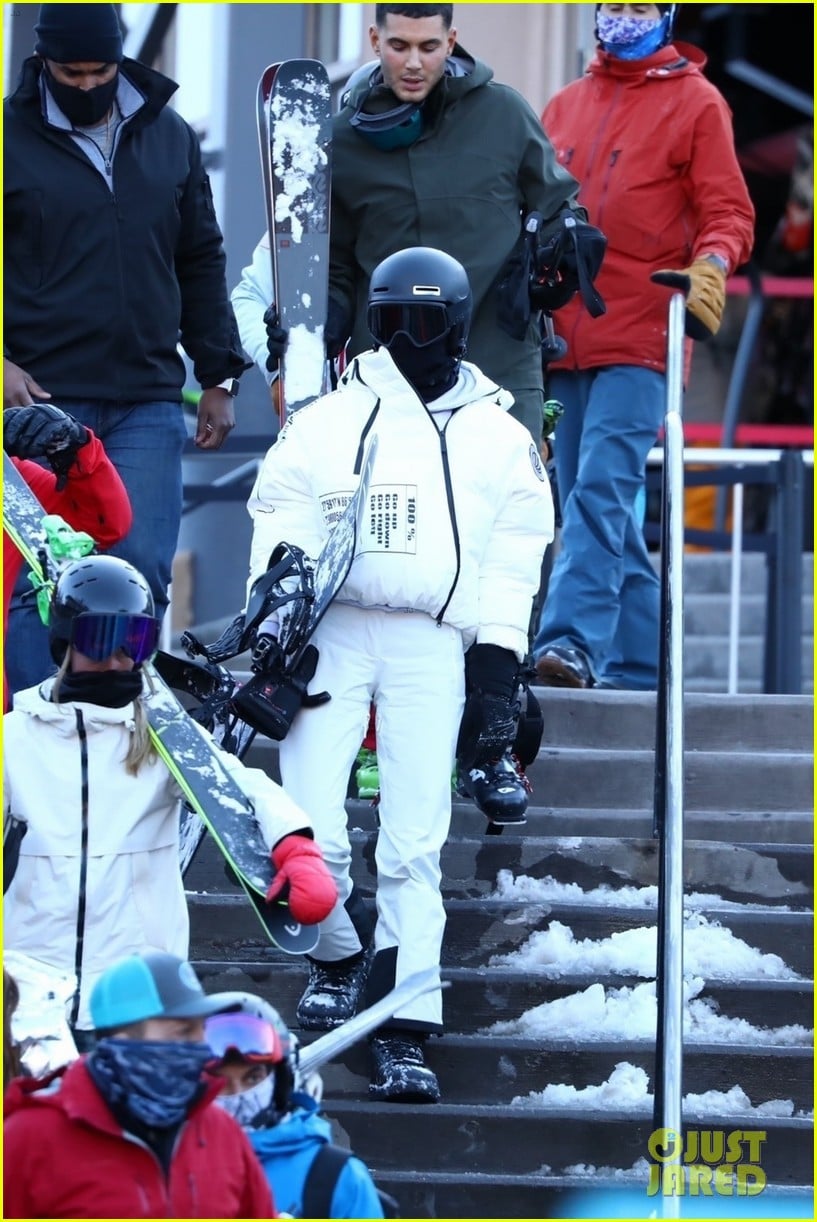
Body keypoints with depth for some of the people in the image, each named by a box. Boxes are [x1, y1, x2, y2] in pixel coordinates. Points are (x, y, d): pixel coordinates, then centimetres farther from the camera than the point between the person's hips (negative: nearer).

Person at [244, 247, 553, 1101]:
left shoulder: (500, 438, 12)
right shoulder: (325, 423, 9)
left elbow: (512, 565, 10)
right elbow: (281, 533, 5)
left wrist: (498, 673, 2)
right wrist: (268, 639, -7)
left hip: (434, 646, 0)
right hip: (331, 634, 0)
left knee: (415, 844, -6)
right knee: (308, 827, -10)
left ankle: (405, 1033, -5)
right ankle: (338, 957, 19)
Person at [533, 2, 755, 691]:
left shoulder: (695, 103, 5)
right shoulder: (565, 108, 19)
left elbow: (728, 213, 1)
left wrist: (711, 264, -19)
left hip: (641, 333, -6)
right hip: (567, 336, 6)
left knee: (603, 490, -19)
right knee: (595, 505, 7)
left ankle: (574, 640, -29)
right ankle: (639, 665, 13)